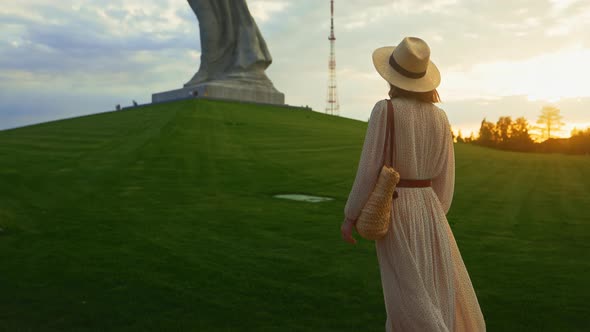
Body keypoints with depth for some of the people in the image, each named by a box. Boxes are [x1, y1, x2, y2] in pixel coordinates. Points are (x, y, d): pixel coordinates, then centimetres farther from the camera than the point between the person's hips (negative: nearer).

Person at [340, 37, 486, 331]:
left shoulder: (384, 110, -13)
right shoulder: (439, 117, 3)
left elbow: (370, 168, -15)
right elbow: (445, 175, 6)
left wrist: (350, 216, -5)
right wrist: (436, 218, 18)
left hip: (393, 211, -5)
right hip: (427, 209, 5)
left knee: (413, 302, 2)